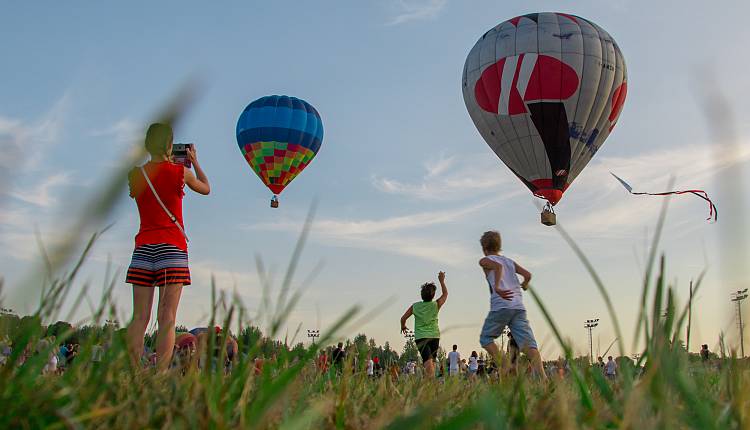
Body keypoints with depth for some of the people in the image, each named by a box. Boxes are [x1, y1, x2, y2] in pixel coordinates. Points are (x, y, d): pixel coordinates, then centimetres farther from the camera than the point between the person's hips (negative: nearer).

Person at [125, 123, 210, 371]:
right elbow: (206, 189, 18)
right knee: (167, 318, -5)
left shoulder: (135, 175, 6)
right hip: (173, 248, -3)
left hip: (143, 248, 3)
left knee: (139, 317, 4)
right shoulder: (180, 172, -1)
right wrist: (194, 162, 31)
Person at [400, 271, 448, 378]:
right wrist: (442, 280, 26)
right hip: (434, 337, 1)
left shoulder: (415, 306, 1)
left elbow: (403, 318, 9)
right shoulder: (436, 305, 0)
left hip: (420, 337, -1)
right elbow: (445, 294, 18)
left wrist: (403, 326, 30)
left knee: (428, 361, -16)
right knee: (432, 361, 13)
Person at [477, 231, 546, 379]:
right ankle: (543, 376, -22)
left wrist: (497, 287, -22)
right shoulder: (509, 261, 25)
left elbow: (498, 266, -12)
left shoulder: (485, 261, 11)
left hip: (501, 306, -4)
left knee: (485, 338, 13)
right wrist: (525, 285, 33)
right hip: (519, 307, 5)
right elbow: (528, 274, 12)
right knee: (528, 344, -5)